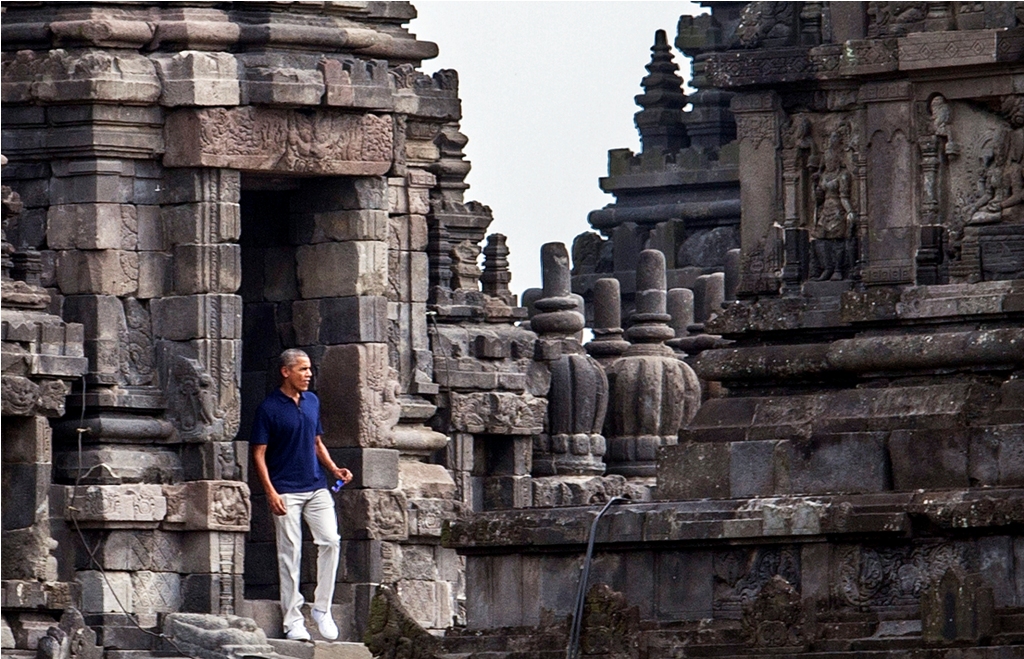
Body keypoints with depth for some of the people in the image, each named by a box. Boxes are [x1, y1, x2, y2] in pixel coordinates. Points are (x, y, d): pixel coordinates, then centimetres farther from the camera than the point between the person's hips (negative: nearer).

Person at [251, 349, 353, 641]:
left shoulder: (312, 402, 12)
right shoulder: (269, 408, -5)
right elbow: (259, 454, -6)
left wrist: (333, 469, 6)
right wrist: (270, 492, -15)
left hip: (316, 488, 5)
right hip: (286, 491, -5)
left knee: (330, 541, -8)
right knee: (289, 553, -3)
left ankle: (322, 608, 4)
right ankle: (293, 619, 3)